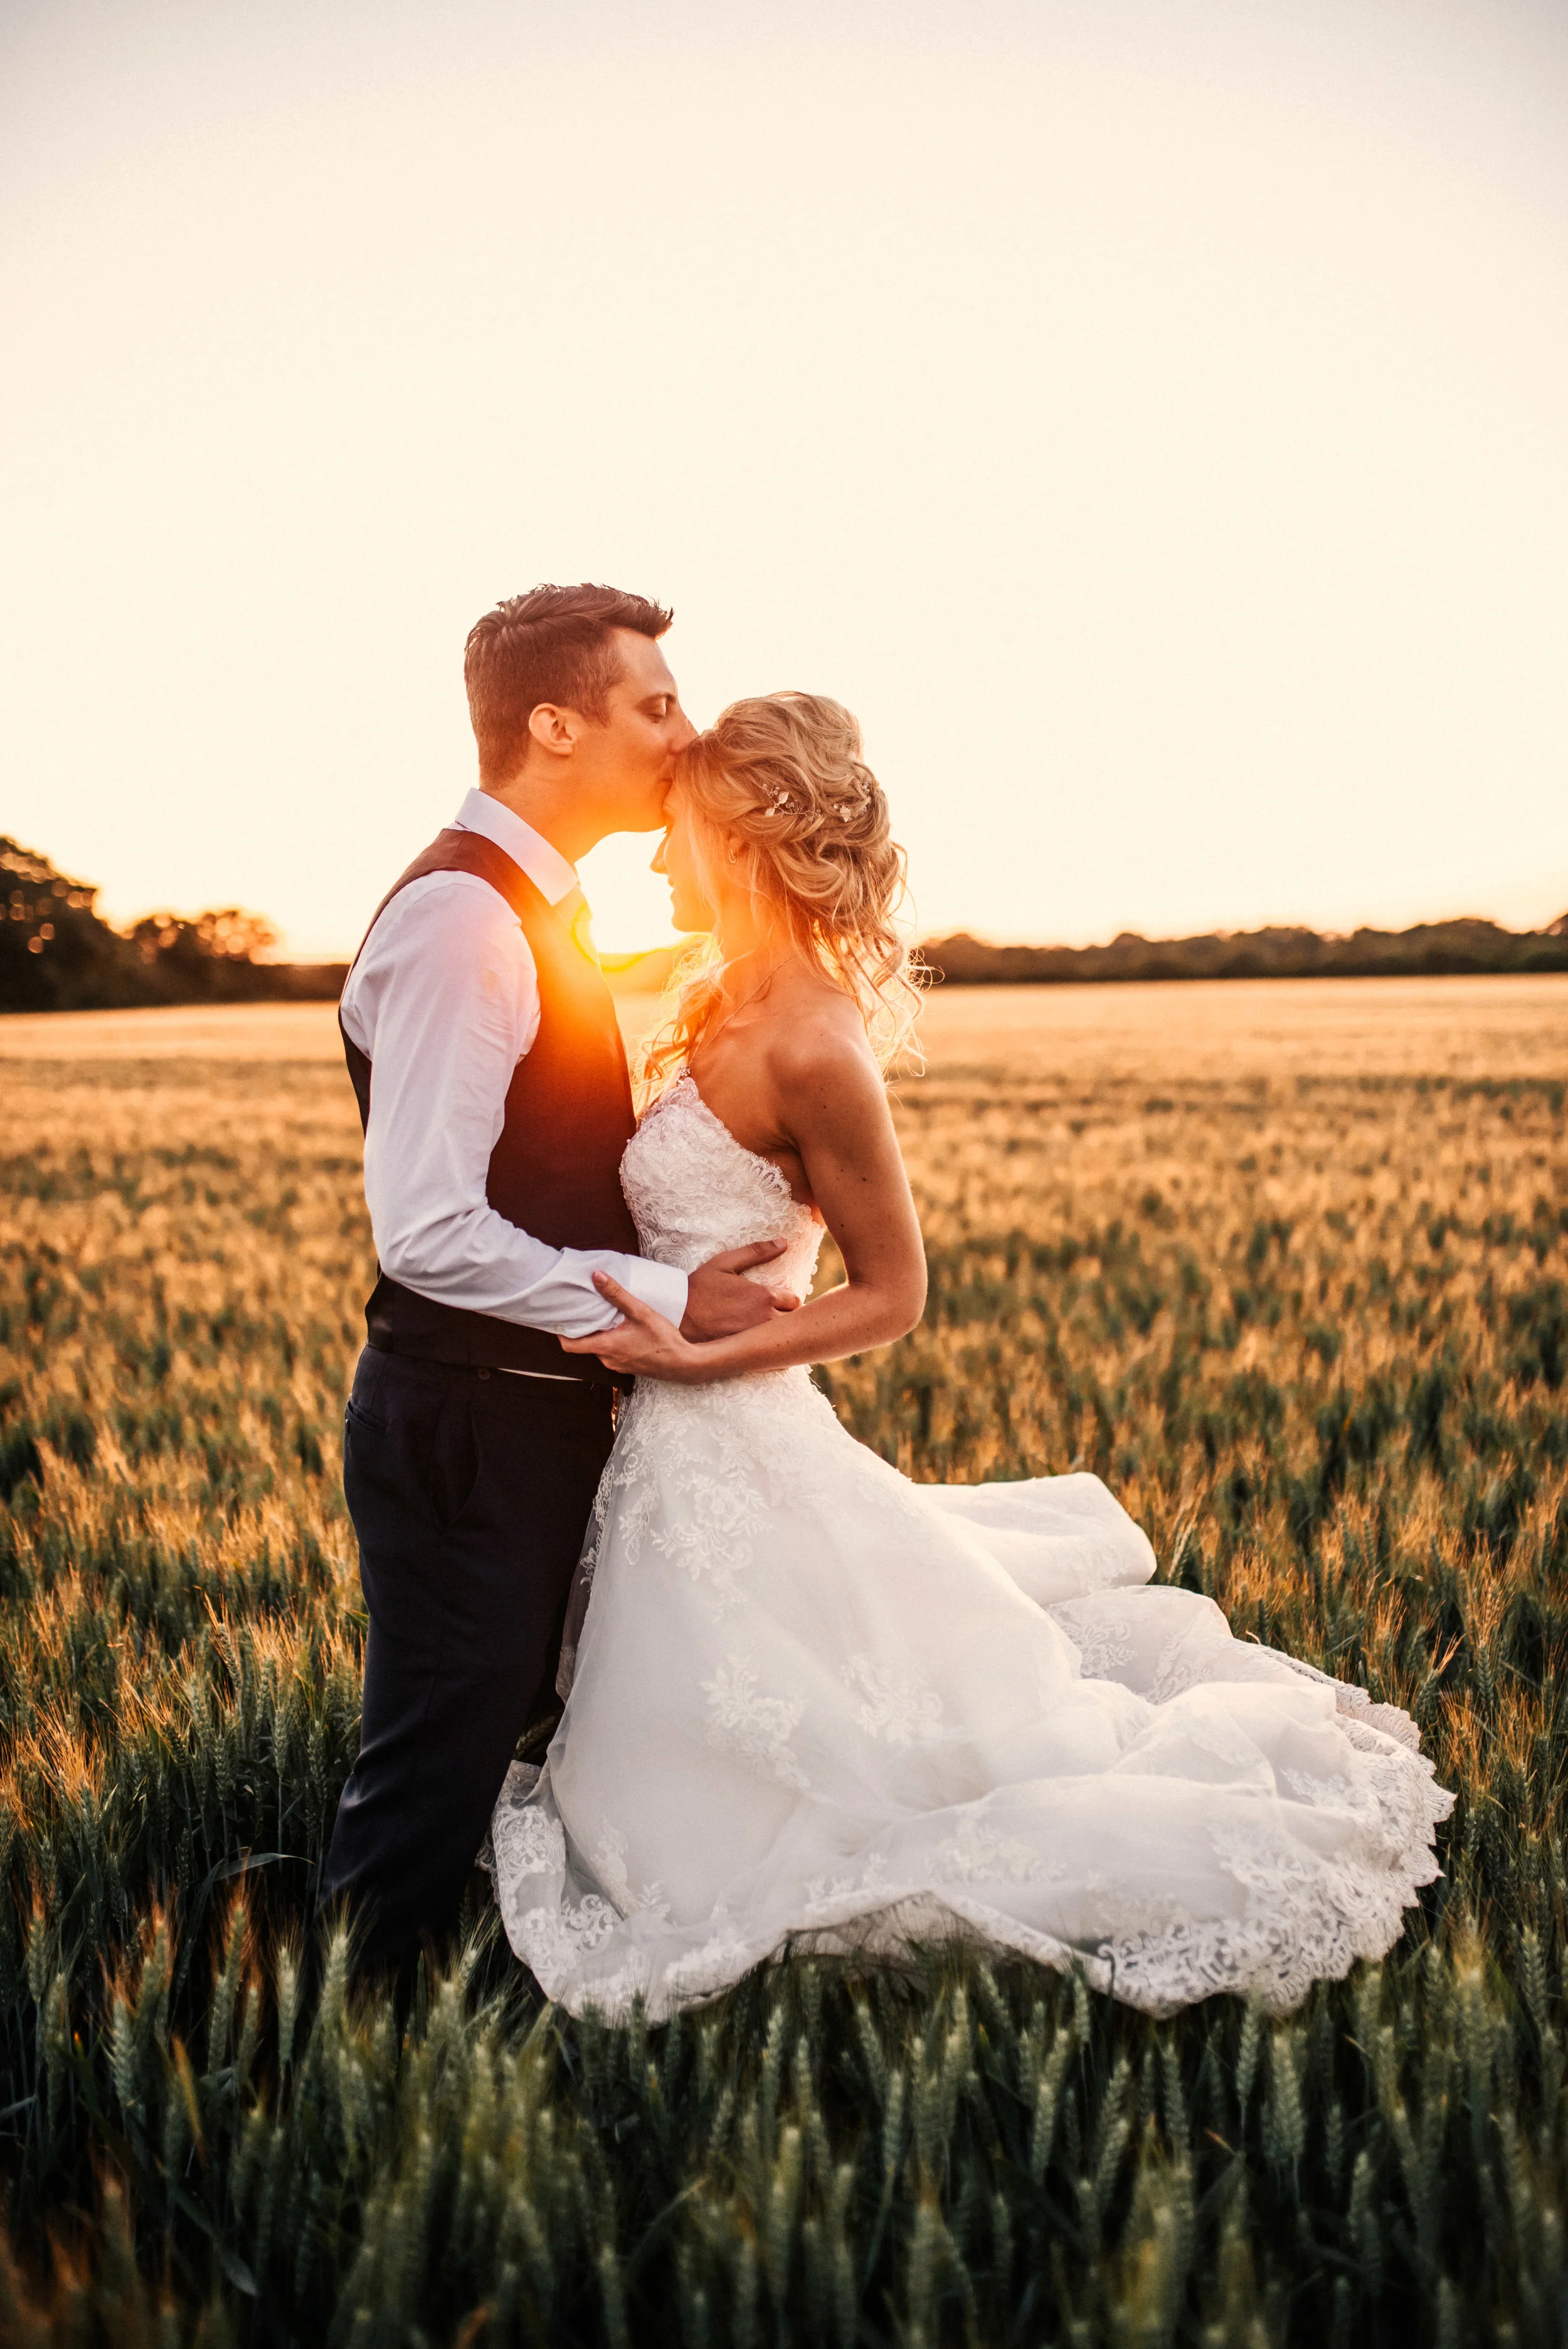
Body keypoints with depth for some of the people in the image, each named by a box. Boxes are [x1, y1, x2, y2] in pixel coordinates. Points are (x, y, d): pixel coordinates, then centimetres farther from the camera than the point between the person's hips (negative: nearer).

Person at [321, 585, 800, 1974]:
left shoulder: (536, 910, 11)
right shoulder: (462, 920, -21)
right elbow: (429, 1232, -27)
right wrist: (664, 1301, -21)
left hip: (539, 1412, 10)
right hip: (468, 1429, -10)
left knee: (505, 1735, 22)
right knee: (439, 1771, 3)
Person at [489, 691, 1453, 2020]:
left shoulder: (810, 1048, -22)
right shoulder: (732, 1001, 5)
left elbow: (890, 1295, -16)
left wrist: (697, 1358, -22)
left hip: (727, 1457, -9)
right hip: (695, 1448, 9)